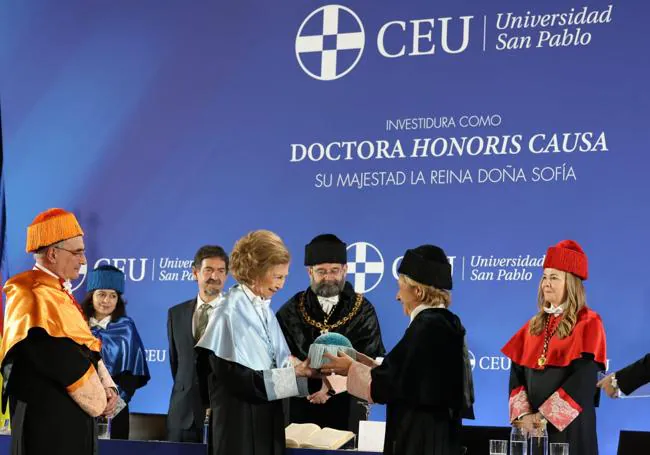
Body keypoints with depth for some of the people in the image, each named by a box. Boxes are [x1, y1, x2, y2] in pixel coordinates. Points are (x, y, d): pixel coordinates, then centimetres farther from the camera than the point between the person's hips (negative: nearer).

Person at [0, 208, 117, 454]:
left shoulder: (58, 293, 15)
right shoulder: (34, 299, -16)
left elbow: (87, 346, 13)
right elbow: (62, 359, -22)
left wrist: (107, 386, -3)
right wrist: (98, 399, -12)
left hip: (71, 417, 9)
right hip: (48, 421, -9)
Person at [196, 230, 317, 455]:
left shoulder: (264, 309, 9)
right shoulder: (230, 312, -15)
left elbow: (276, 364, 11)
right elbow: (236, 378, -20)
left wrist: (301, 369, -8)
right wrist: (293, 374, -19)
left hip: (267, 419, 8)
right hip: (239, 424, -8)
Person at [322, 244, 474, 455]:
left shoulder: (426, 327, -17)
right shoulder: (447, 323, 9)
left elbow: (386, 386, -14)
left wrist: (351, 368, 2)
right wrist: (371, 364, 16)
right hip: (439, 436, 9)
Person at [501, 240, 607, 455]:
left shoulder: (588, 324, -5)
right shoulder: (534, 325, 13)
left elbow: (583, 380, -14)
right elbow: (517, 373, 8)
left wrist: (544, 415, -16)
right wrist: (523, 413, -8)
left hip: (569, 424, -5)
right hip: (531, 425, 5)